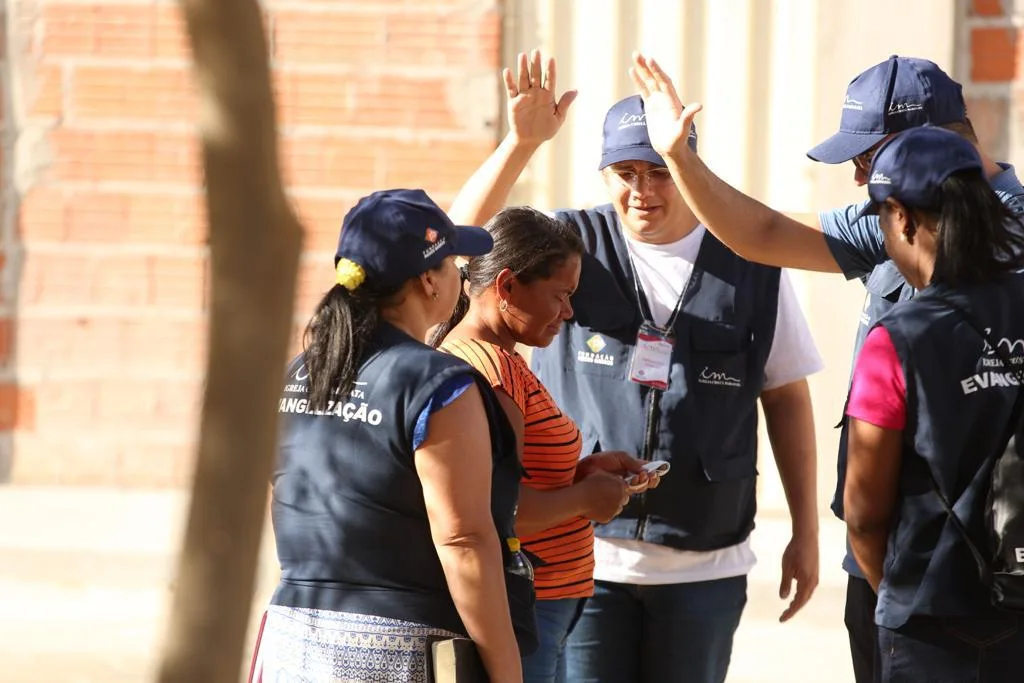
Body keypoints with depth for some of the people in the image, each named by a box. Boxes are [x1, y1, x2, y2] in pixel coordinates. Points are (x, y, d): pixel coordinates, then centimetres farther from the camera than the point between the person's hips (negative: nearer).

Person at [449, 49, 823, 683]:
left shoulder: (751, 268, 2)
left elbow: (787, 399, 8)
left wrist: (806, 534, 7)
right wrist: (522, 141, -26)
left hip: (704, 565, 1)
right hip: (584, 556, -1)